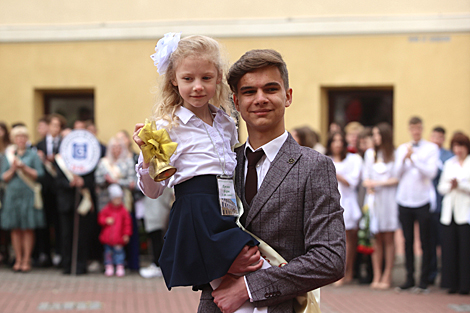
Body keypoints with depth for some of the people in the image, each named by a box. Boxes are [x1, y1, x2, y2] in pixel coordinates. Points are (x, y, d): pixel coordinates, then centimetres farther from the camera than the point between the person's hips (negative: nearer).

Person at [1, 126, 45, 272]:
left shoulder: (33, 155, 4)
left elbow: (39, 174, -2)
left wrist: (25, 168, -13)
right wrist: (13, 169, -11)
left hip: (28, 194, -2)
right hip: (12, 194, 2)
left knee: (28, 229, -2)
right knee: (15, 229, 3)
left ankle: (26, 260, 3)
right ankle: (18, 260, 10)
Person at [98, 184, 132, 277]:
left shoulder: (123, 210, -2)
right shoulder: (107, 209, 1)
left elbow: (127, 223, 1)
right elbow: (100, 218, 7)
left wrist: (126, 234, -2)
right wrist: (106, 221, -14)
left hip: (119, 238, -2)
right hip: (107, 238, 2)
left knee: (119, 251, -4)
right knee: (108, 252, 8)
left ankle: (120, 267, 5)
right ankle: (109, 266, 18)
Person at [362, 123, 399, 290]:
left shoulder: (395, 154, -1)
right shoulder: (370, 153, 15)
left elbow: (397, 179, -5)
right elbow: (366, 177, 15)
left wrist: (378, 183, -8)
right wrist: (369, 185, -4)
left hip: (389, 199, -3)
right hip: (374, 199, 3)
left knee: (389, 239, -2)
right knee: (377, 239, 1)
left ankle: (387, 276, 1)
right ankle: (376, 276, 2)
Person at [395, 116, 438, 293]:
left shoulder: (431, 149, 3)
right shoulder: (402, 149, 13)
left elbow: (431, 172, -10)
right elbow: (397, 175, 7)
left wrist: (414, 159, -17)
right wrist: (404, 159, -8)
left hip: (423, 200, -3)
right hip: (404, 200, 3)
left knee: (425, 243, -2)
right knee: (408, 241, 6)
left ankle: (424, 281, 2)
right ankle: (409, 279, 13)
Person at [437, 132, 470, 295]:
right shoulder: (449, 164, 18)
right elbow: (441, 187, 15)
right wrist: (450, 186, -4)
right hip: (449, 212, 4)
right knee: (450, 248, 0)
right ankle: (452, 283, 6)